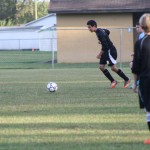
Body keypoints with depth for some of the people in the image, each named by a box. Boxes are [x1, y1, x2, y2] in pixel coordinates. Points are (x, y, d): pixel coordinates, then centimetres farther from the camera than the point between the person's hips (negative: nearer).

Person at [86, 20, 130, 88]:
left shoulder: (100, 33, -25)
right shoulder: (99, 30, 5)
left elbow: (105, 46, -26)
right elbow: (107, 32, 26)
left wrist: (100, 54, -17)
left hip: (110, 51, -10)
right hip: (106, 51, 10)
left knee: (113, 68, -8)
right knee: (101, 67, 2)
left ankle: (126, 80, 8)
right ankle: (113, 81, 10)